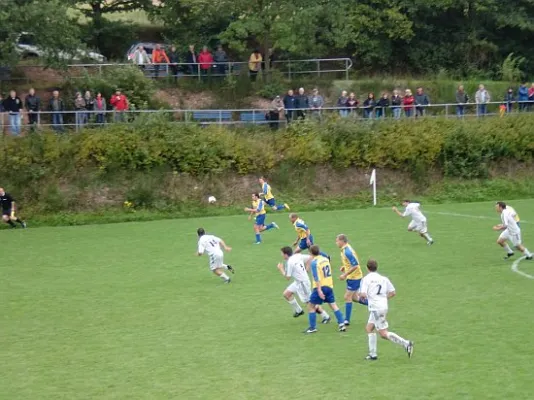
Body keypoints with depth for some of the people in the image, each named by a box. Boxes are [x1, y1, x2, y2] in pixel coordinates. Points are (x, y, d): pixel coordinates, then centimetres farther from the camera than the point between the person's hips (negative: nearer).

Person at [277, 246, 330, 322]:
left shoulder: (289, 262, -21)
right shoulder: (298, 256, 3)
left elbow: (287, 277, -15)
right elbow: (310, 257, 9)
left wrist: (281, 269, -1)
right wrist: (306, 268, 9)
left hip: (303, 283, -9)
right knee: (286, 294, 12)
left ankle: (326, 316, 7)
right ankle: (298, 310, 23)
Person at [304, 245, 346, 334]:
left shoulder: (314, 262, -14)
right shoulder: (326, 259, 6)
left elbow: (317, 277, -19)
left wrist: (319, 290, -22)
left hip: (320, 287, -7)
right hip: (329, 286, 7)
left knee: (311, 306, 5)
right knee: (333, 305, 10)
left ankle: (313, 327, 5)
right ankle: (342, 324, 3)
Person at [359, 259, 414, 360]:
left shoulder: (366, 279, -5)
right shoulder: (384, 279, 11)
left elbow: (363, 295, -15)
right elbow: (393, 292, 8)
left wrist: (360, 295, 8)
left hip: (376, 308, -7)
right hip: (383, 306, 7)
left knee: (383, 334, -5)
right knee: (369, 328, 18)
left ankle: (406, 344, -17)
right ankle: (372, 354, 16)